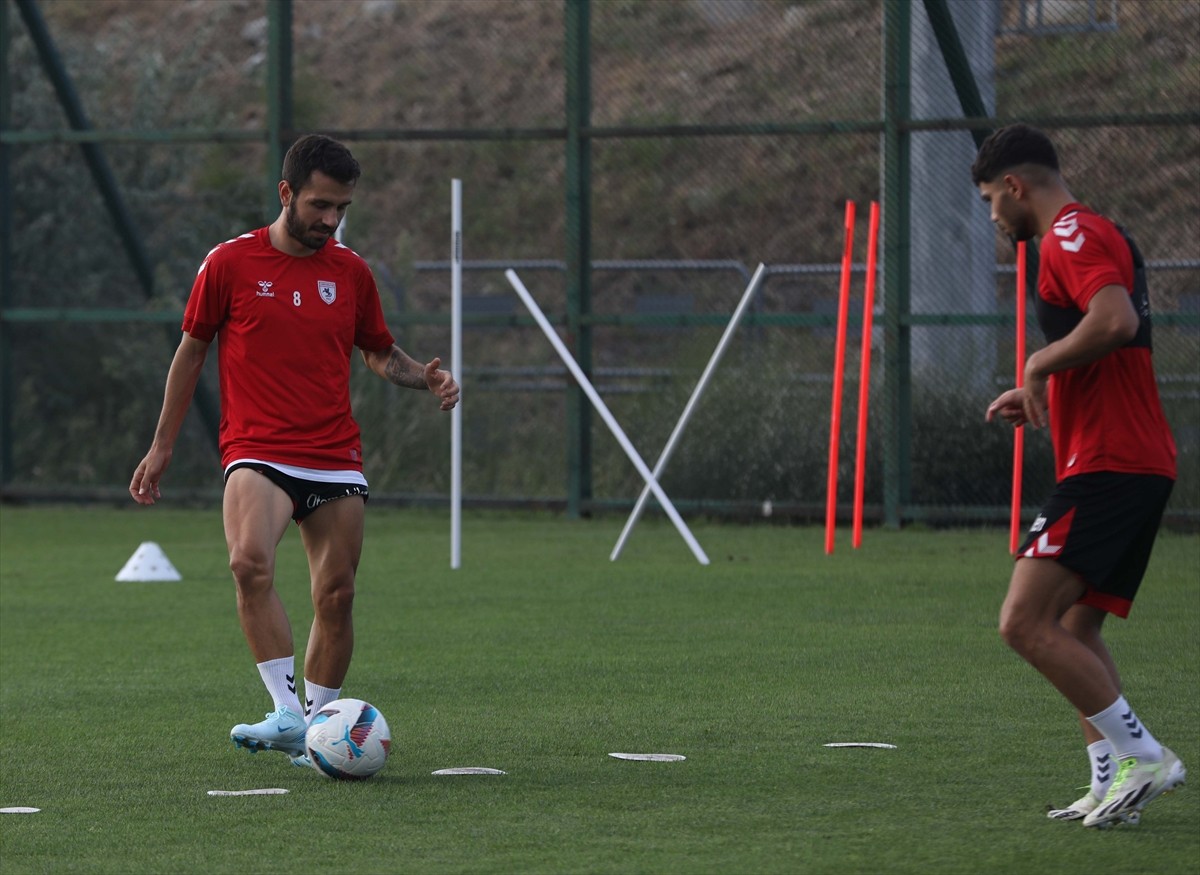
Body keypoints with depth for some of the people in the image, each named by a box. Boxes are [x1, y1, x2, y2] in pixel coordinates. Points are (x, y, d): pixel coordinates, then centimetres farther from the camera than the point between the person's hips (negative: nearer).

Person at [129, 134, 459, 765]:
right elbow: (191, 351, 11)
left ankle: (318, 725, 16)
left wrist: (425, 376, 2)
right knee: (250, 562, -29)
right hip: (256, 452, -4)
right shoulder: (231, 263, 1)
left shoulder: (350, 272, 10)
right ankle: (286, 713, -29)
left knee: (336, 596, 0)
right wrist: (161, 447, 12)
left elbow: (379, 353, 24)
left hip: (336, 461, 4)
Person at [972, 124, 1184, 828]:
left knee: (1026, 624, -15)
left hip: (1107, 468, -11)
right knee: (1076, 629, 15)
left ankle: (1144, 757, -15)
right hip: (1143, 462, 11)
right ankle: (1113, 784, 10)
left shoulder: (1071, 236, -10)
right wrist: (1040, 395, 23)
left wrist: (1041, 363, -15)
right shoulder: (1103, 235, 22)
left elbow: (1116, 321, -28)